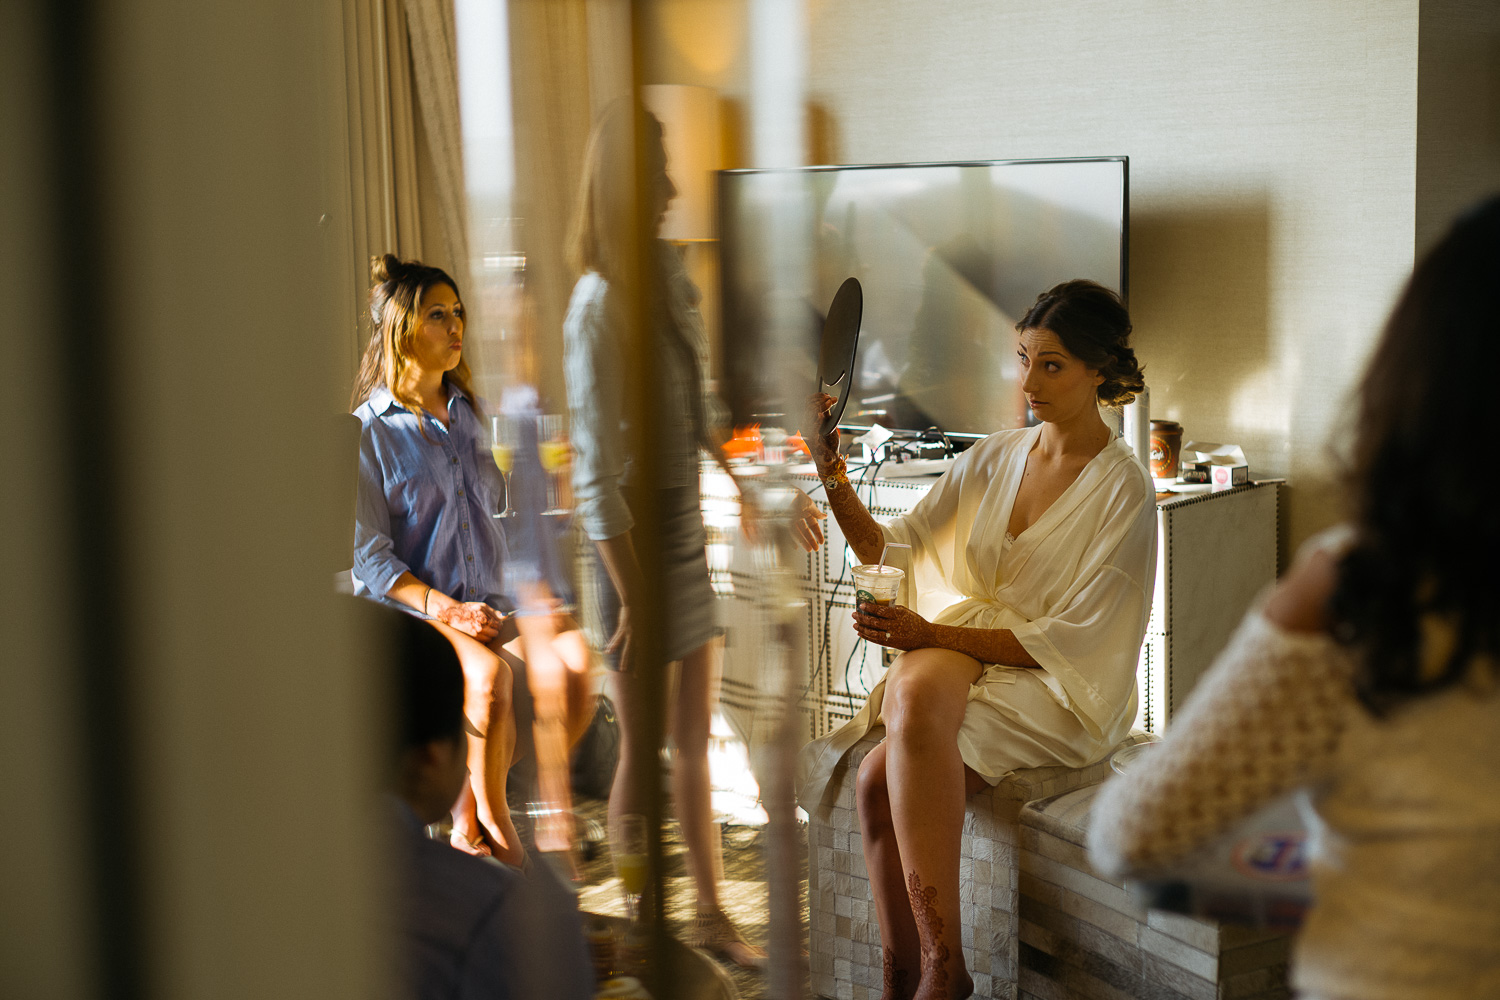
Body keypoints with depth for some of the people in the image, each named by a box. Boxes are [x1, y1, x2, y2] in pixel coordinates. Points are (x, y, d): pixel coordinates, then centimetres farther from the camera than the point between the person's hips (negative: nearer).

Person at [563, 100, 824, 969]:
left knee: (698, 741, 17)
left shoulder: (672, 273, 5)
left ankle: (712, 913, 30)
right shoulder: (599, 308, -19)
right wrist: (631, 600, -20)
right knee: (644, 750, 5)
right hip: (640, 535, -8)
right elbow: (596, 475, -20)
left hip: (693, 524, 8)